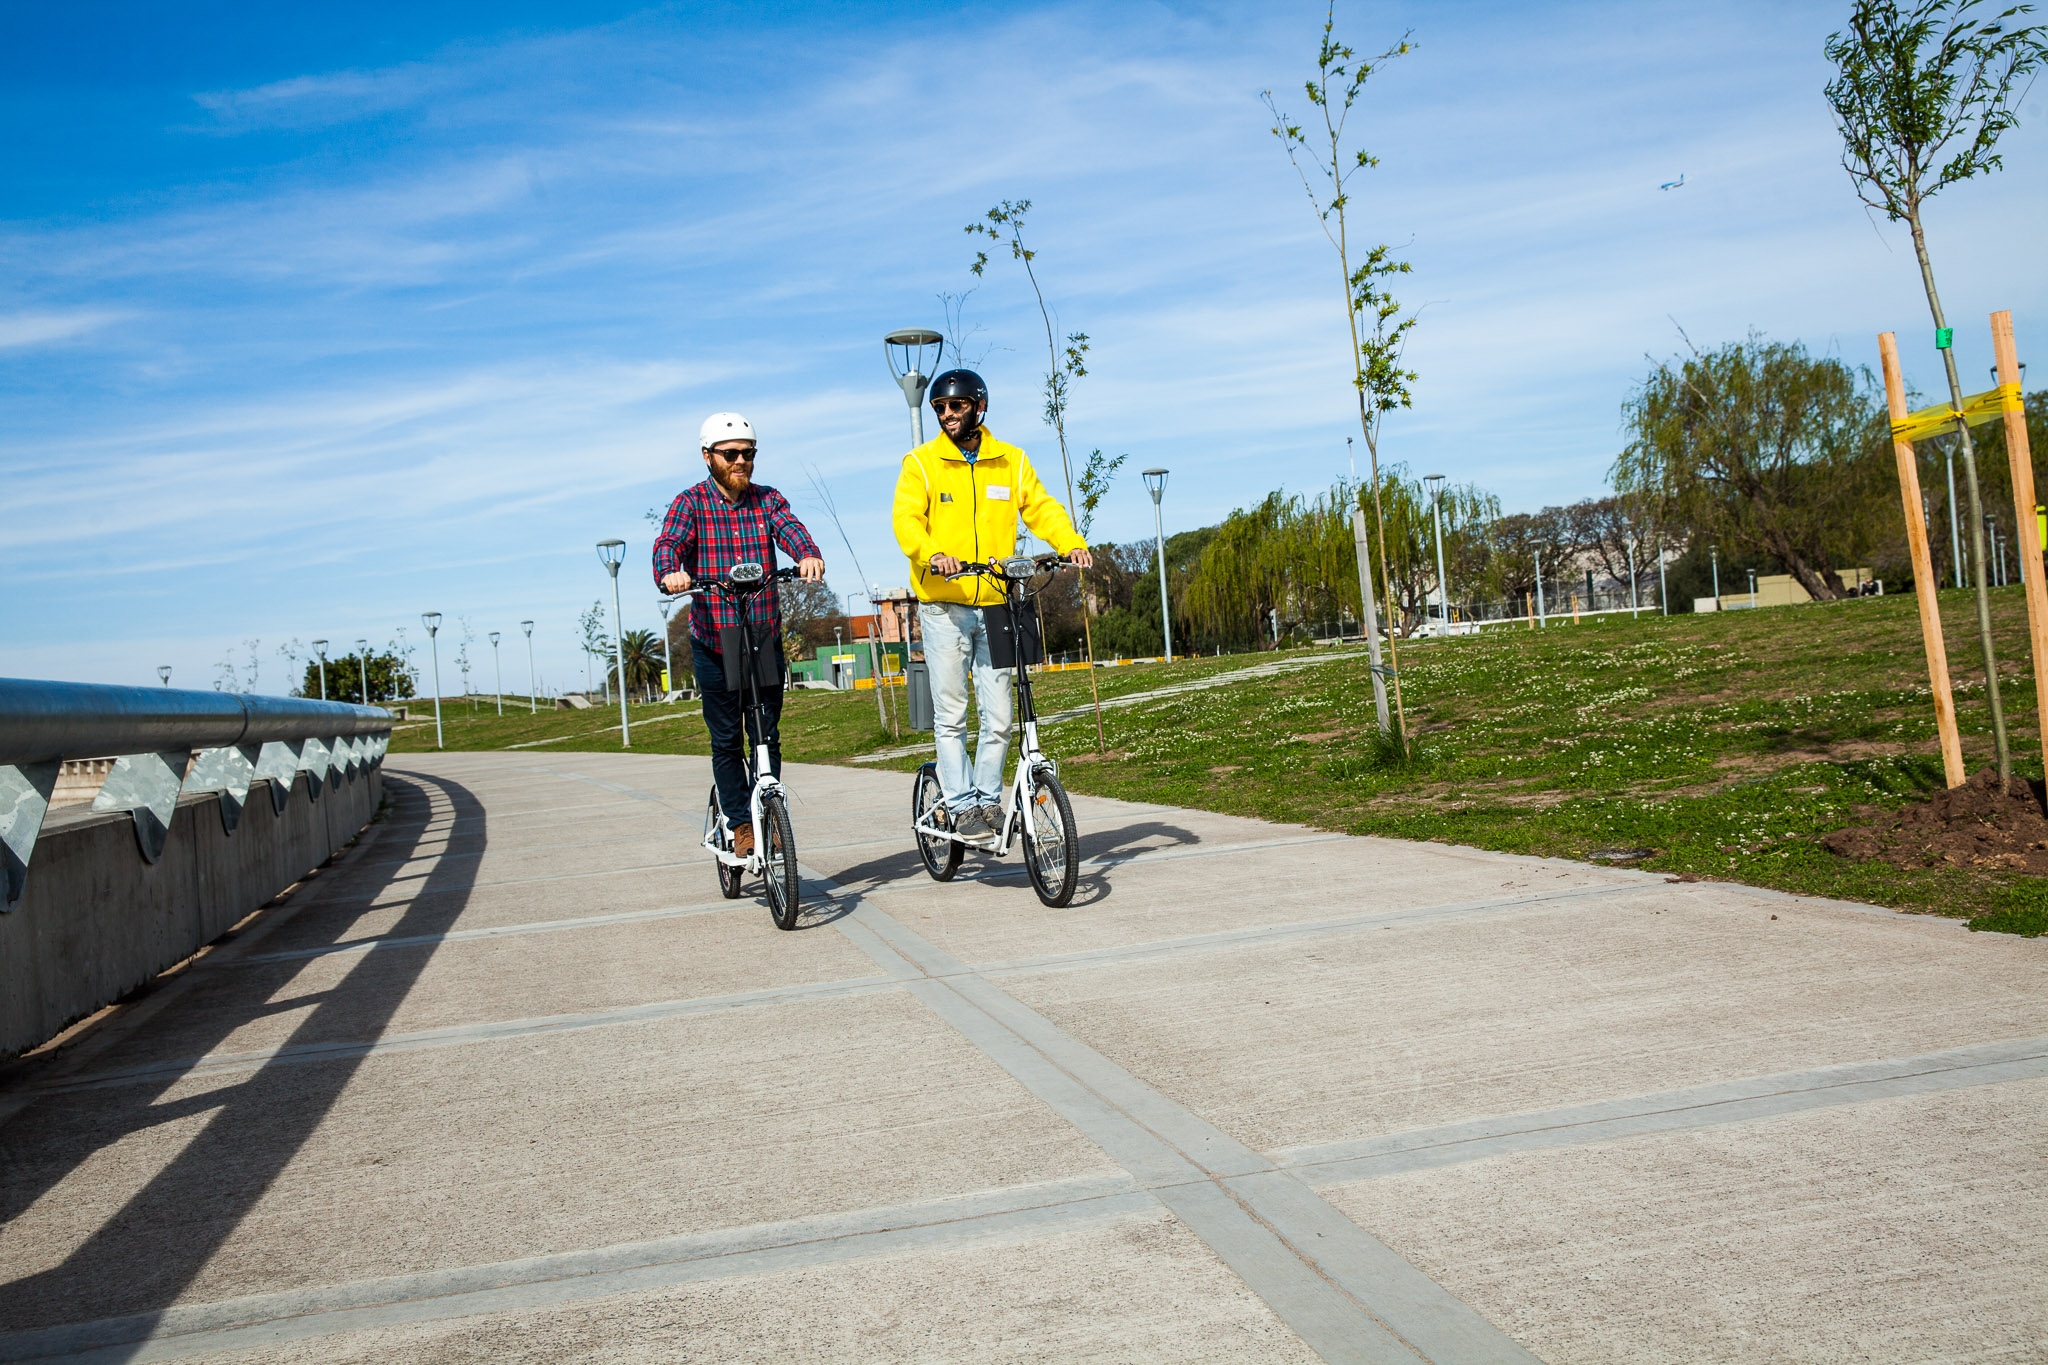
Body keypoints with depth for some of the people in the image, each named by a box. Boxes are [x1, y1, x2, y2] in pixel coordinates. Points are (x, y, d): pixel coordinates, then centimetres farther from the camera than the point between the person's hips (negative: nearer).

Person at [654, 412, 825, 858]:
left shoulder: (767, 499, 6)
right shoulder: (690, 502, 0)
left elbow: (790, 529, -13)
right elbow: (667, 543, -17)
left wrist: (810, 556, -37)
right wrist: (669, 574, -41)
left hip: (766, 638, 2)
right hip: (713, 642, -1)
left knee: (768, 736, 4)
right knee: (726, 740, 4)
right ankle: (741, 825, 14)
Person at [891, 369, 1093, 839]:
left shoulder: (1011, 461, 11)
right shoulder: (921, 463, 1)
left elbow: (1041, 508, 5)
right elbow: (906, 520, -10)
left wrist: (1072, 544, -14)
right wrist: (932, 554, -30)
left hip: (995, 605, 3)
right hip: (943, 605, -2)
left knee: (999, 715, 3)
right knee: (951, 713, -2)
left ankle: (988, 801, 16)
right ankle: (960, 806, 4)